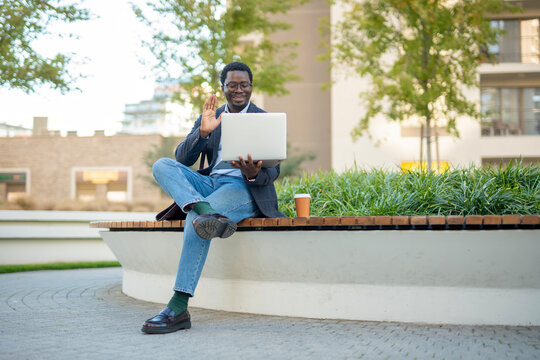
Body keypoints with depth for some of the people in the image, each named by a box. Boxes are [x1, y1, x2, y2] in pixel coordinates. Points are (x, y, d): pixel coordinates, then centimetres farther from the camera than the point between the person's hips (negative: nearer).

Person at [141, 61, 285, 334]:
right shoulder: (208, 119, 20)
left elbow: (273, 170, 1)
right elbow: (182, 158, 7)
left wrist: (255, 174, -24)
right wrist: (203, 132, -12)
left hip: (245, 189, -5)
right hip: (208, 184, 5)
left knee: (196, 219, -34)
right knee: (162, 166, -20)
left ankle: (179, 307, -37)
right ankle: (207, 212, -46)